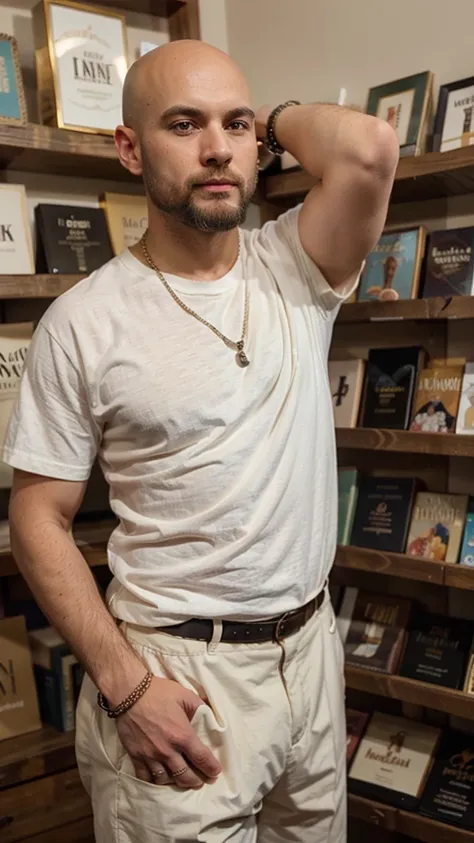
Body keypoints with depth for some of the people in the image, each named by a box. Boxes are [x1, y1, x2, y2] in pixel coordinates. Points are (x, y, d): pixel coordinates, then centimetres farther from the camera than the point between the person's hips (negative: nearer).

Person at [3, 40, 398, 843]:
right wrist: (124, 685, -14)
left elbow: (369, 150, -22)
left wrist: (271, 118, -3)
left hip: (311, 647, 4)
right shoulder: (83, 321, -11)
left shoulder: (293, 268, -3)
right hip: (175, 671, -3)